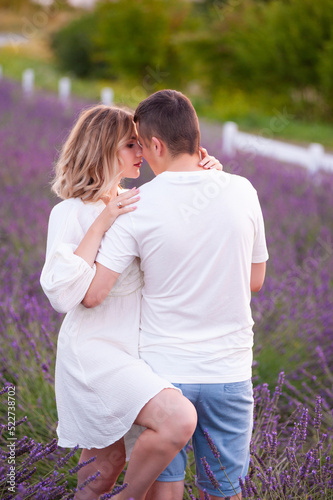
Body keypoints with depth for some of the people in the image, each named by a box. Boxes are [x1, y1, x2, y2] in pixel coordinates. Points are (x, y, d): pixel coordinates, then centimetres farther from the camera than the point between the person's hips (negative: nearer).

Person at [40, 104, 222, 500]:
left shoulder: (133, 204, 11)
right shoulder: (70, 214, -10)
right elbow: (62, 294, -21)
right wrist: (100, 226, -23)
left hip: (130, 350, 8)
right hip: (92, 349, -8)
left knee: (105, 466, 14)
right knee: (178, 419, -27)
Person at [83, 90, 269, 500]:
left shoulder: (139, 206, -12)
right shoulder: (242, 192, -4)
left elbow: (91, 295, -13)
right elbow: (255, 281, 6)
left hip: (163, 370, -2)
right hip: (229, 372, 2)